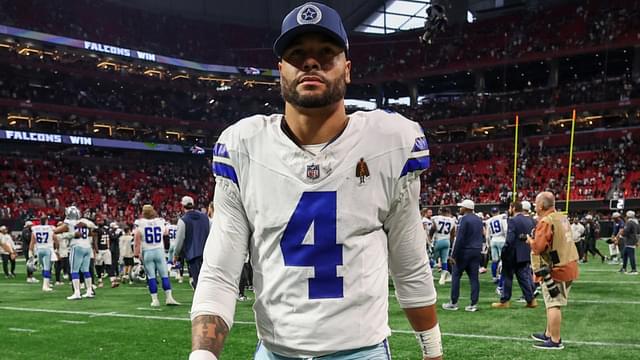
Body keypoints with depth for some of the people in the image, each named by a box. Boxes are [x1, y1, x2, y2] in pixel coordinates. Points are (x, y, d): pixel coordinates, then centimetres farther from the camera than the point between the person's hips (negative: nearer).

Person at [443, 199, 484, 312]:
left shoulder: (464, 219, -12)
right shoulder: (479, 219, 13)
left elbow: (459, 238, -17)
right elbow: (482, 236, 16)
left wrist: (453, 255, -15)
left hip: (464, 251, -7)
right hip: (477, 252, 7)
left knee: (456, 276, 3)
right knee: (474, 278, 6)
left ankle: (453, 303, 5)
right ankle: (473, 304, 4)